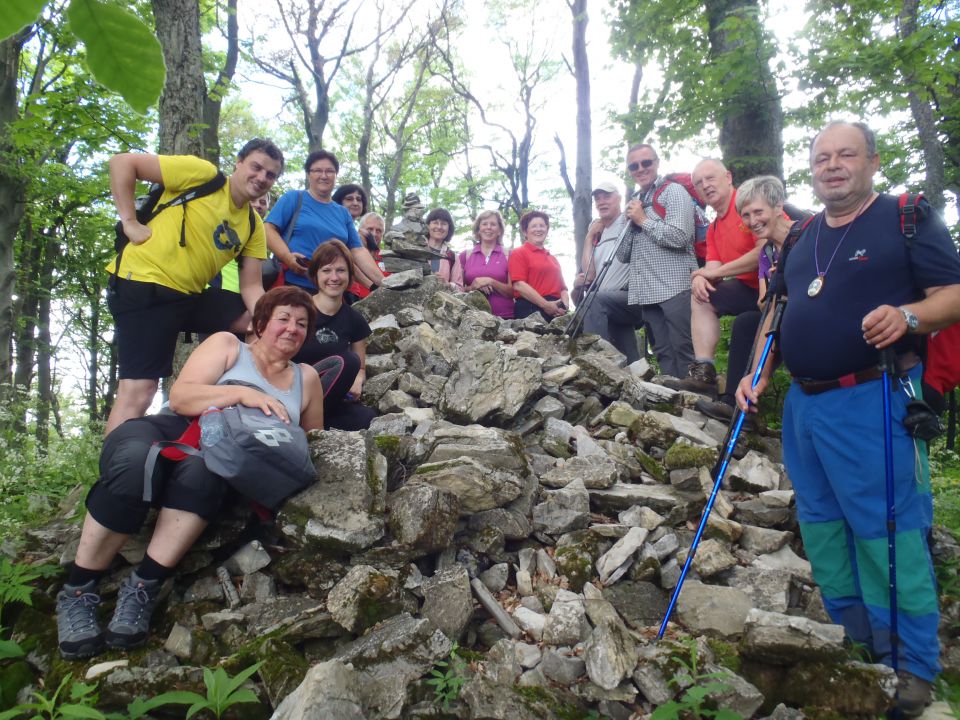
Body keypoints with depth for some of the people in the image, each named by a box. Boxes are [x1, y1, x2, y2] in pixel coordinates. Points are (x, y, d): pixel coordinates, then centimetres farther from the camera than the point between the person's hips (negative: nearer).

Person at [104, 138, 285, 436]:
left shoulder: (254, 226, 11)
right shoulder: (204, 173, -8)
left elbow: (251, 286, 6)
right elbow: (122, 163, -8)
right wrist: (130, 222, -14)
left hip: (191, 295, 8)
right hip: (144, 285, -7)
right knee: (138, 390, -13)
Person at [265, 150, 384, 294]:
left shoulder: (343, 213, 17)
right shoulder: (294, 198, 5)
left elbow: (358, 251, 11)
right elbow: (269, 229, -3)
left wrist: (383, 282, 0)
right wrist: (287, 257, -20)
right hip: (290, 286, -4)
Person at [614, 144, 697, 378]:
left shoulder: (673, 191, 1)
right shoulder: (636, 203, 22)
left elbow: (679, 237, -15)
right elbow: (623, 256, 19)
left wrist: (643, 220, -5)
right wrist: (630, 222, 5)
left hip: (674, 288, -7)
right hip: (648, 291, 7)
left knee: (684, 351, -8)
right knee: (663, 354, 8)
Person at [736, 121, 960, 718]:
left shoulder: (908, 218, -1)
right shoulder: (801, 238, 17)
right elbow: (780, 309, 21)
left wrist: (909, 316, -27)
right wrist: (759, 374, 9)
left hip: (873, 401, -7)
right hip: (803, 401, 7)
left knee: (889, 534, -4)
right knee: (822, 528, 14)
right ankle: (854, 644, 31)